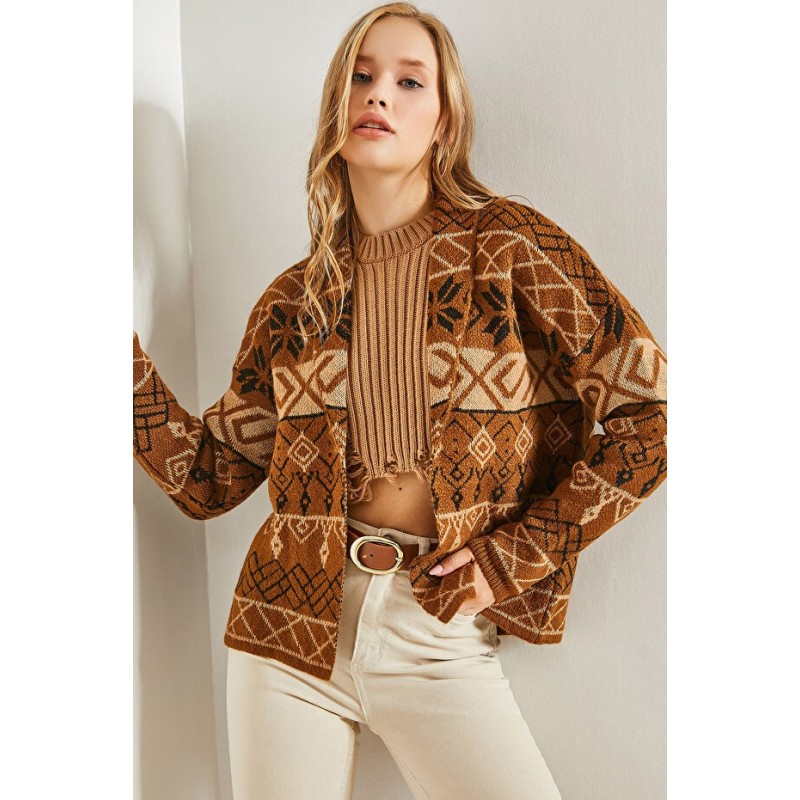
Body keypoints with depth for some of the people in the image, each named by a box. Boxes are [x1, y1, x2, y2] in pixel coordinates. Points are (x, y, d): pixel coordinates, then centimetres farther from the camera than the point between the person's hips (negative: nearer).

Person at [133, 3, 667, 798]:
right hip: (290, 625, 3)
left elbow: (650, 411, -6)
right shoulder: (295, 299, 5)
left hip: (439, 636, -2)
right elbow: (209, 475, 7)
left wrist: (521, 553, -8)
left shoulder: (508, 244, -5)